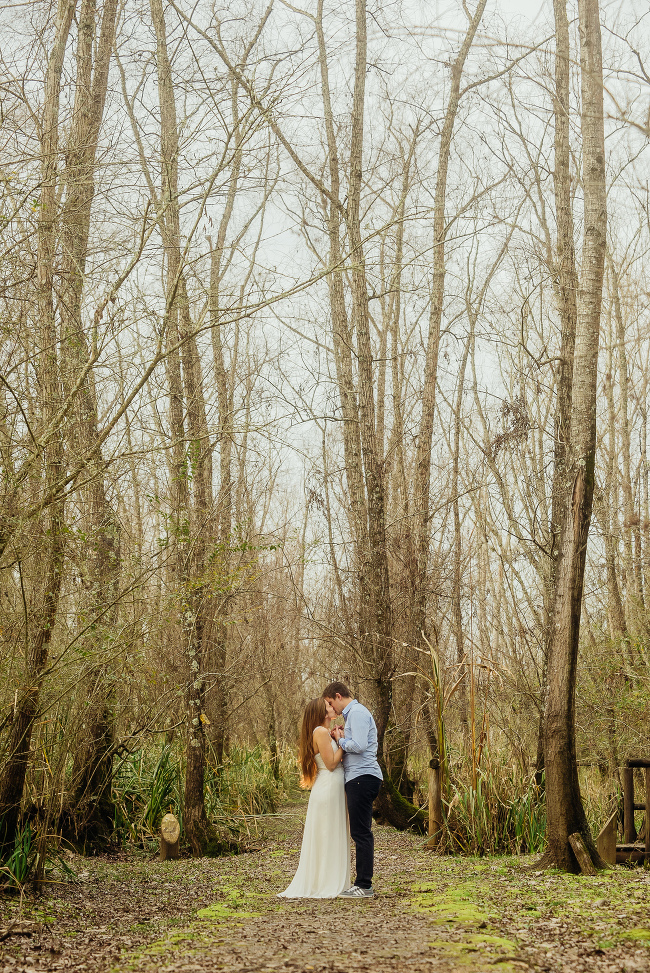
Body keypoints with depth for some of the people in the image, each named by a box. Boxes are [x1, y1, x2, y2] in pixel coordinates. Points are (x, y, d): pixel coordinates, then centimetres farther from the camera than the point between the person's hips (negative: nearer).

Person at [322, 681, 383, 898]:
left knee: (361, 833, -9)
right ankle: (362, 882, 14)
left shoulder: (357, 713, -9)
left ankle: (364, 886, -8)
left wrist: (340, 741, -5)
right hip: (358, 777, 11)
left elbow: (359, 746, -21)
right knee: (360, 833, 11)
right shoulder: (353, 714, 24)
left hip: (362, 778, -11)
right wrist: (341, 738, 7)